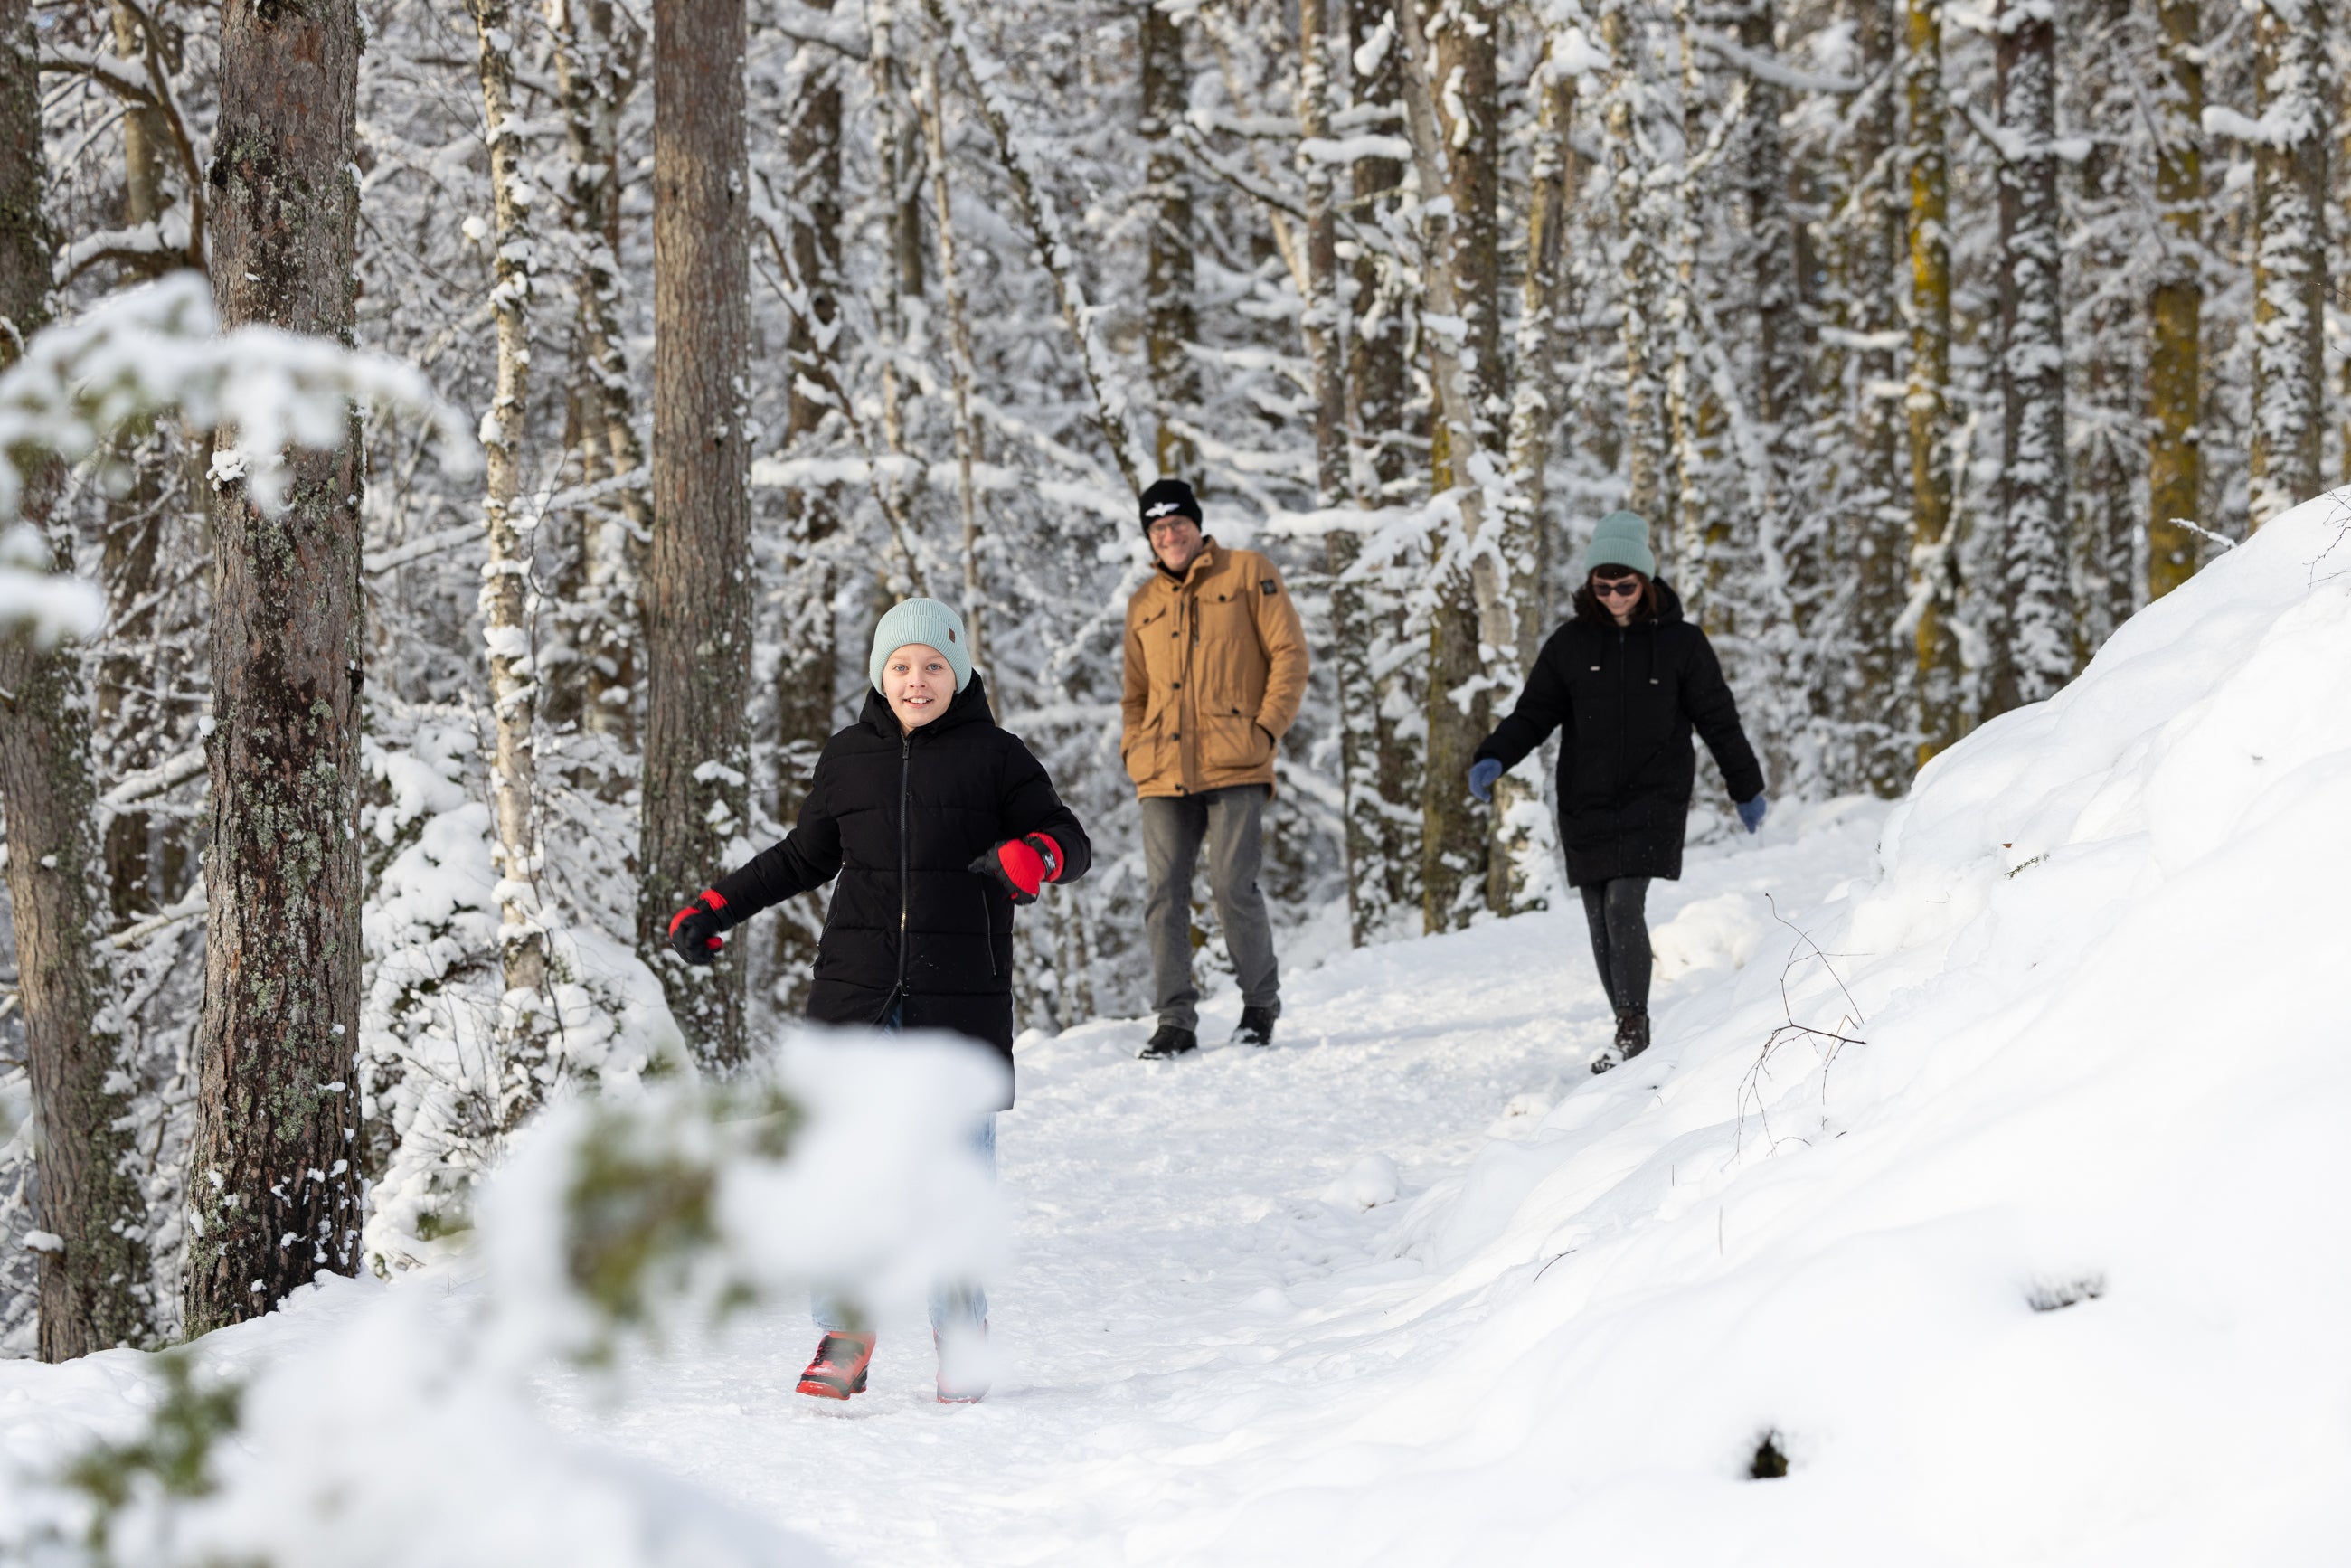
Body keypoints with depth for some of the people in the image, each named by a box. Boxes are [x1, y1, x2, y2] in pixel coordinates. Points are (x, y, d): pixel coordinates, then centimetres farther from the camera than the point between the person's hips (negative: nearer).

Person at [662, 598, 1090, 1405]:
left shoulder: (994, 756, 3)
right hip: (855, 991, 2)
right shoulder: (848, 759, 11)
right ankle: (843, 1340, 2)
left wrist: (1035, 854, -24)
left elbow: (1070, 839, 0)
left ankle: (961, 1343, 10)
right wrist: (713, 909, 19)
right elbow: (804, 857, 24)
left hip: (958, 1001, -2)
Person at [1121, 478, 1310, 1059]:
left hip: (1235, 769, -4)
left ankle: (1261, 1005, 6)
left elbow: (1289, 655, 2)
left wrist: (1265, 729, -8)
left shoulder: (1247, 574, 6)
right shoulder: (1144, 605, 20)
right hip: (1163, 773, 5)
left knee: (1233, 886, -10)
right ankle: (1175, 1018, 2)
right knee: (1164, 893, -3)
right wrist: (1133, 747, 8)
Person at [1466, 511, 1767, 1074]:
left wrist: (1747, 789, 15)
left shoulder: (1681, 643, 0)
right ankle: (1630, 1034, 13)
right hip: (1586, 804, 3)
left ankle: (1634, 1026, -14)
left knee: (1624, 905, -18)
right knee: (1601, 921, 4)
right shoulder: (1572, 642, 5)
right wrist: (1493, 759, -9)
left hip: (1653, 798, -3)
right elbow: (1534, 712, 8)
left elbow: (1718, 720, 8)